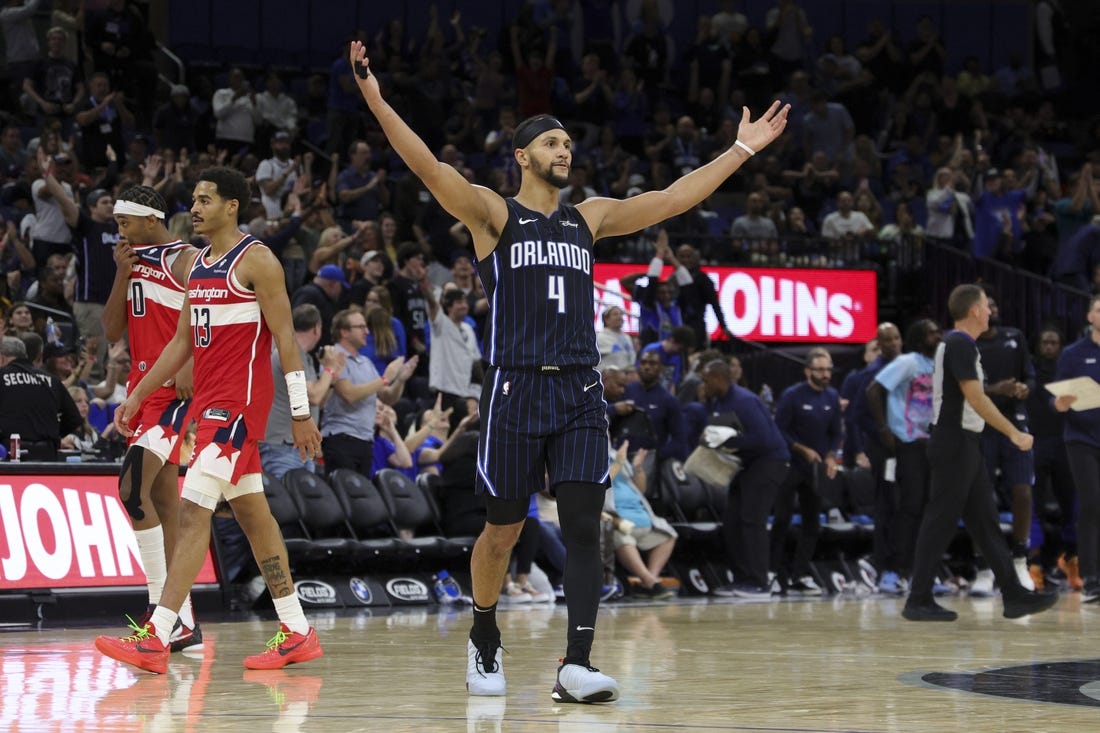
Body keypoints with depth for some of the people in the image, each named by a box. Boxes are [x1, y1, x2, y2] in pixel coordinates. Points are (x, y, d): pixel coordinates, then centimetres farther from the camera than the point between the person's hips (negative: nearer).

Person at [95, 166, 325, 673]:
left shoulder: (256, 261, -9)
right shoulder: (197, 264, 16)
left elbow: (285, 338, -11)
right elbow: (182, 342, 21)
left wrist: (300, 414, -14)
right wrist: (136, 396, 17)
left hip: (239, 402, -9)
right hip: (208, 399, 9)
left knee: (194, 512, -15)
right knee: (253, 516, 11)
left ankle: (155, 639, -19)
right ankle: (297, 634, 17)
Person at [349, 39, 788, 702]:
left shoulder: (589, 218, 16)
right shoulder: (493, 213, 2)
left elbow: (674, 199, 15)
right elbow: (430, 168, -13)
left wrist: (742, 150, 13)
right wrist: (377, 102, -26)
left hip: (580, 392, 3)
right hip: (517, 388, -3)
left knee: (584, 527, -9)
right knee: (504, 530, 4)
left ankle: (577, 666, -13)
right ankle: (485, 640, 28)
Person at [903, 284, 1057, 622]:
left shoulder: (955, 343, 15)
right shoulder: (961, 345, -16)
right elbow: (975, 399, -21)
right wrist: (1014, 433, -18)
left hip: (965, 445, 10)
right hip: (955, 445, -10)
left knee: (985, 521, 10)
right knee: (941, 523, -6)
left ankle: (1014, 596, 12)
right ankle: (918, 602, -2)